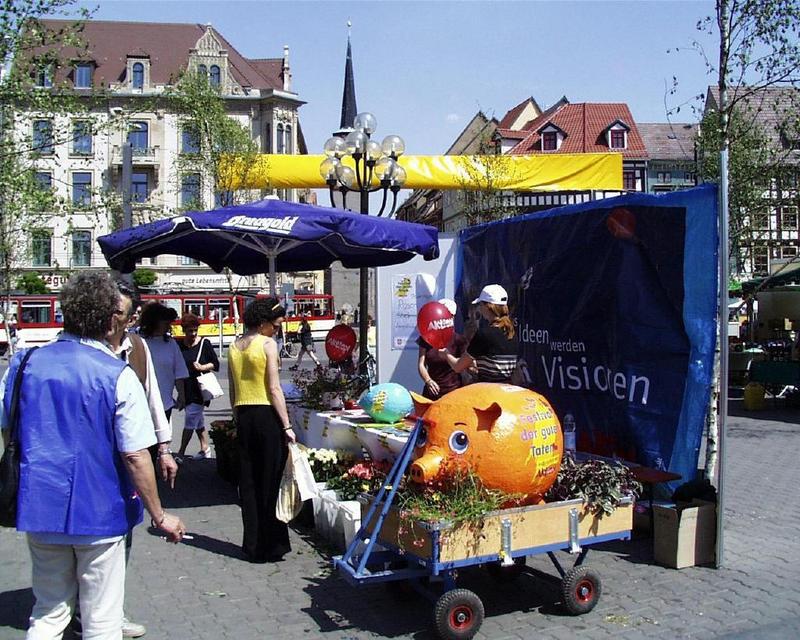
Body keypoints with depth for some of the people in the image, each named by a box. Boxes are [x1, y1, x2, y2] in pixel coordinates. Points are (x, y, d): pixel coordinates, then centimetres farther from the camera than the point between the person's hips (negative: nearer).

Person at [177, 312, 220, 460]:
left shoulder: (204, 344, -5)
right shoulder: (179, 345, 3)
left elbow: (216, 365, 0)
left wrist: (202, 367, -16)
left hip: (200, 389, -4)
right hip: (185, 390, 4)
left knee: (190, 422, -5)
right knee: (198, 421, 13)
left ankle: (181, 453, 0)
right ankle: (205, 449, 23)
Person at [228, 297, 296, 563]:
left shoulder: (234, 346, 10)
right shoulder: (268, 344, -9)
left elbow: (232, 390, 14)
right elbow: (274, 388, -13)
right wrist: (287, 425, -11)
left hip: (243, 416, 6)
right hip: (266, 414, -6)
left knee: (248, 483, 11)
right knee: (270, 482, 2)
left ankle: (252, 546, 17)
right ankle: (271, 546, 8)